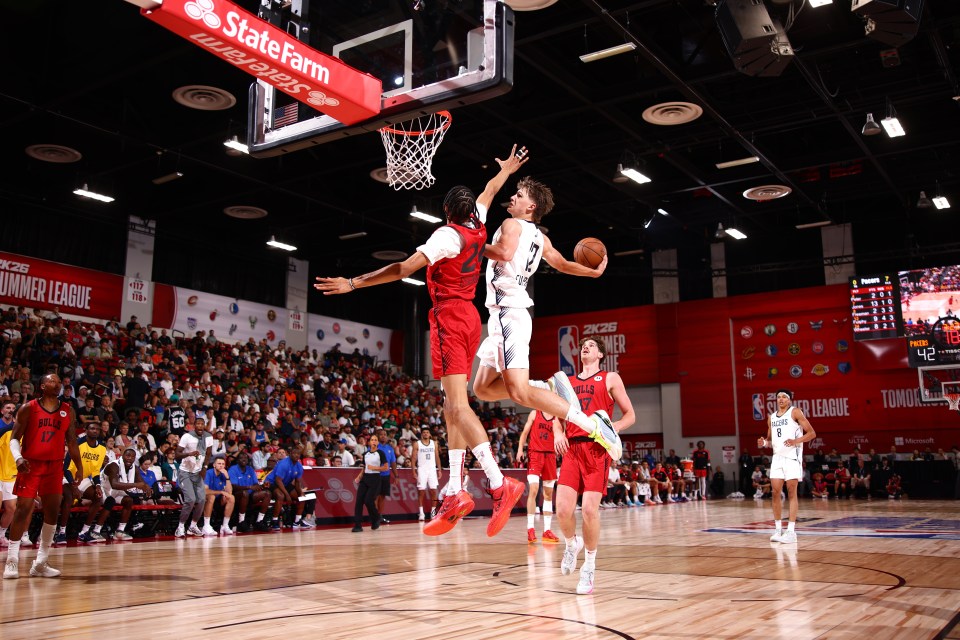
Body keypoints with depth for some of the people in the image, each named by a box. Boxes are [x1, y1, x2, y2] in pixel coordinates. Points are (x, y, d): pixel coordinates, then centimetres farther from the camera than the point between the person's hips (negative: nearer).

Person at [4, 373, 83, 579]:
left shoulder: (68, 410, 8)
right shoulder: (28, 408, -2)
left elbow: (71, 441, 12)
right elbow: (15, 437, -2)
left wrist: (79, 468, 10)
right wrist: (18, 458, -20)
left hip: (55, 466, 3)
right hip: (30, 464, -3)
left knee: (53, 512, 0)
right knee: (23, 509, -7)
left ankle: (40, 563, 8)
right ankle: (12, 561, 3)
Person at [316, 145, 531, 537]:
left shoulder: (448, 235, -9)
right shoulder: (478, 229, 12)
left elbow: (404, 268, -19)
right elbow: (489, 191, 33)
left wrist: (354, 283, -17)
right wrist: (507, 169, 51)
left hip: (449, 317, -9)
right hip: (469, 318, 9)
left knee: (457, 405, -17)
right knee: (453, 408, 7)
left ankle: (499, 484, -27)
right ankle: (455, 494, 4)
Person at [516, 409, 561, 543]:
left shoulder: (557, 419, 11)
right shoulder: (534, 413, 6)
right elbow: (525, 432, 4)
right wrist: (520, 449, -6)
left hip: (550, 455, 3)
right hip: (535, 453, -3)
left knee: (548, 494, 6)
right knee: (533, 490, -16)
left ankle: (547, 530, 12)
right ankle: (530, 528, -12)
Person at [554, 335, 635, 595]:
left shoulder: (610, 378, 9)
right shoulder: (568, 381, 20)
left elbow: (630, 415, 7)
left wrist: (613, 428, -14)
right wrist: (558, 433, 1)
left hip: (597, 449, -3)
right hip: (572, 449, 3)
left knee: (590, 508, -12)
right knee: (563, 509, -9)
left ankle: (589, 566, 7)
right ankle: (572, 544, 24)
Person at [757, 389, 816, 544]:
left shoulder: (795, 412, -1)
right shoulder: (771, 418, 16)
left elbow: (811, 433, -5)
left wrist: (796, 441, -21)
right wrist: (764, 443, 1)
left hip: (792, 456, -5)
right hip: (777, 457, 6)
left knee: (791, 492, -6)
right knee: (776, 492, 2)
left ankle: (791, 531, -5)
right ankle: (778, 529, 10)